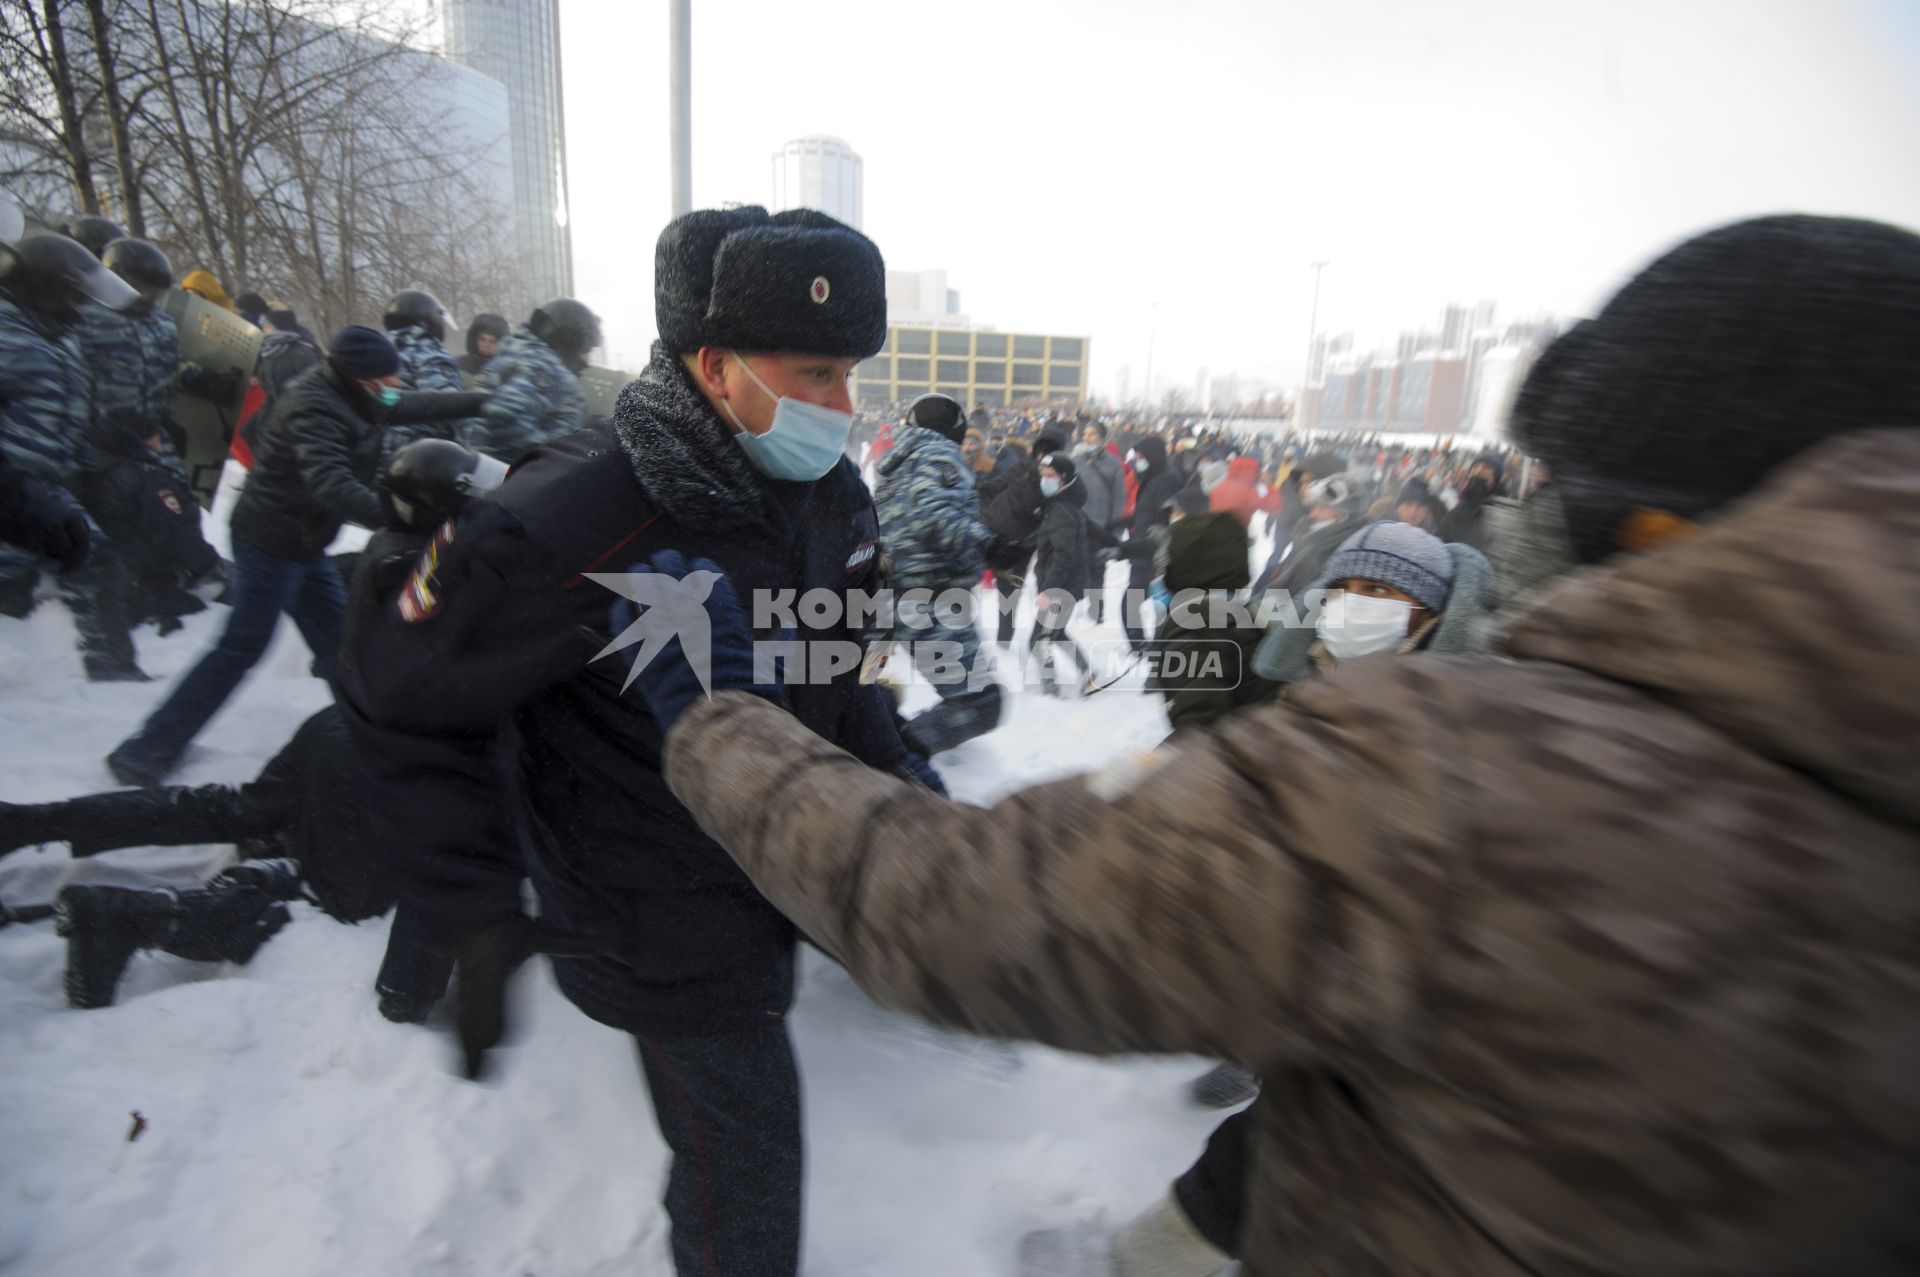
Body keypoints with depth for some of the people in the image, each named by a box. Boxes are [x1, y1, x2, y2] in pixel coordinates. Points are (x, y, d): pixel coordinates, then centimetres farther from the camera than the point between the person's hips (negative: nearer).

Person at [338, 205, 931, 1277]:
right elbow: (403, 695, -18)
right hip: (670, 932, -7)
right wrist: (478, 916, -20)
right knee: (746, 1173, 7)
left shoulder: (831, 491, -8)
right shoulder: (570, 529, -30)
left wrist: (889, 763, -1)